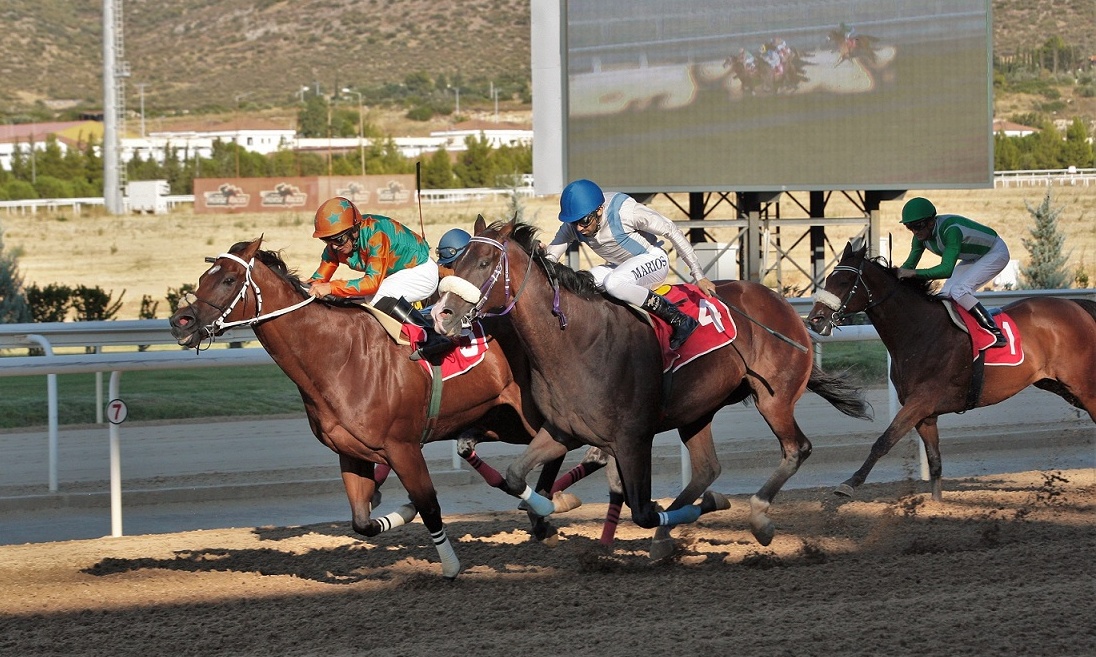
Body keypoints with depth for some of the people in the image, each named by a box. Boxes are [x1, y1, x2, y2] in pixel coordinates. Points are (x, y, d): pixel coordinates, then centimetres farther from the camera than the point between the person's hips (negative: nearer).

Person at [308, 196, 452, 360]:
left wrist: (331, 287, -45)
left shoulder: (376, 234, -33)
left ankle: (432, 338, -33)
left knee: (379, 297, -33)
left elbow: (373, 282, -38)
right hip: (393, 277, 9)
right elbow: (319, 278, -6)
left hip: (421, 271, -9)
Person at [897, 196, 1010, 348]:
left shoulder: (950, 230, -38)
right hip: (974, 258, 9)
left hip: (996, 253, -9)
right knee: (945, 295, -2)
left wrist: (915, 273, -49)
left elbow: (947, 269, -45)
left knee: (958, 291, -25)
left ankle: (995, 332, -24)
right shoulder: (921, 236, -12)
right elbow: (910, 263, -2)